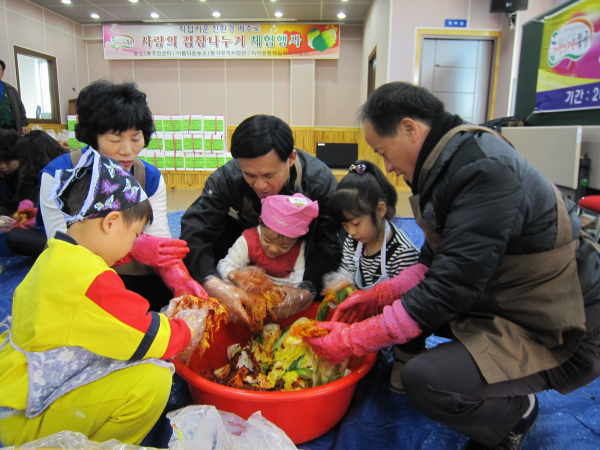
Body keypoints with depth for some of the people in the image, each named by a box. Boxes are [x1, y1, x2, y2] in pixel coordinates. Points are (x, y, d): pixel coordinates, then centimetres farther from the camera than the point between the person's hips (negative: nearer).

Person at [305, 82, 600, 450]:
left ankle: (515, 411, 6)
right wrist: (380, 295, 1)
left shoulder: (485, 172, -27)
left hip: (559, 334, -9)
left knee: (425, 380, -26)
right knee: (401, 302, 8)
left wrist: (353, 341, -20)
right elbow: (439, 262, 9)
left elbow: (446, 292, -28)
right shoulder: (455, 159, 3)